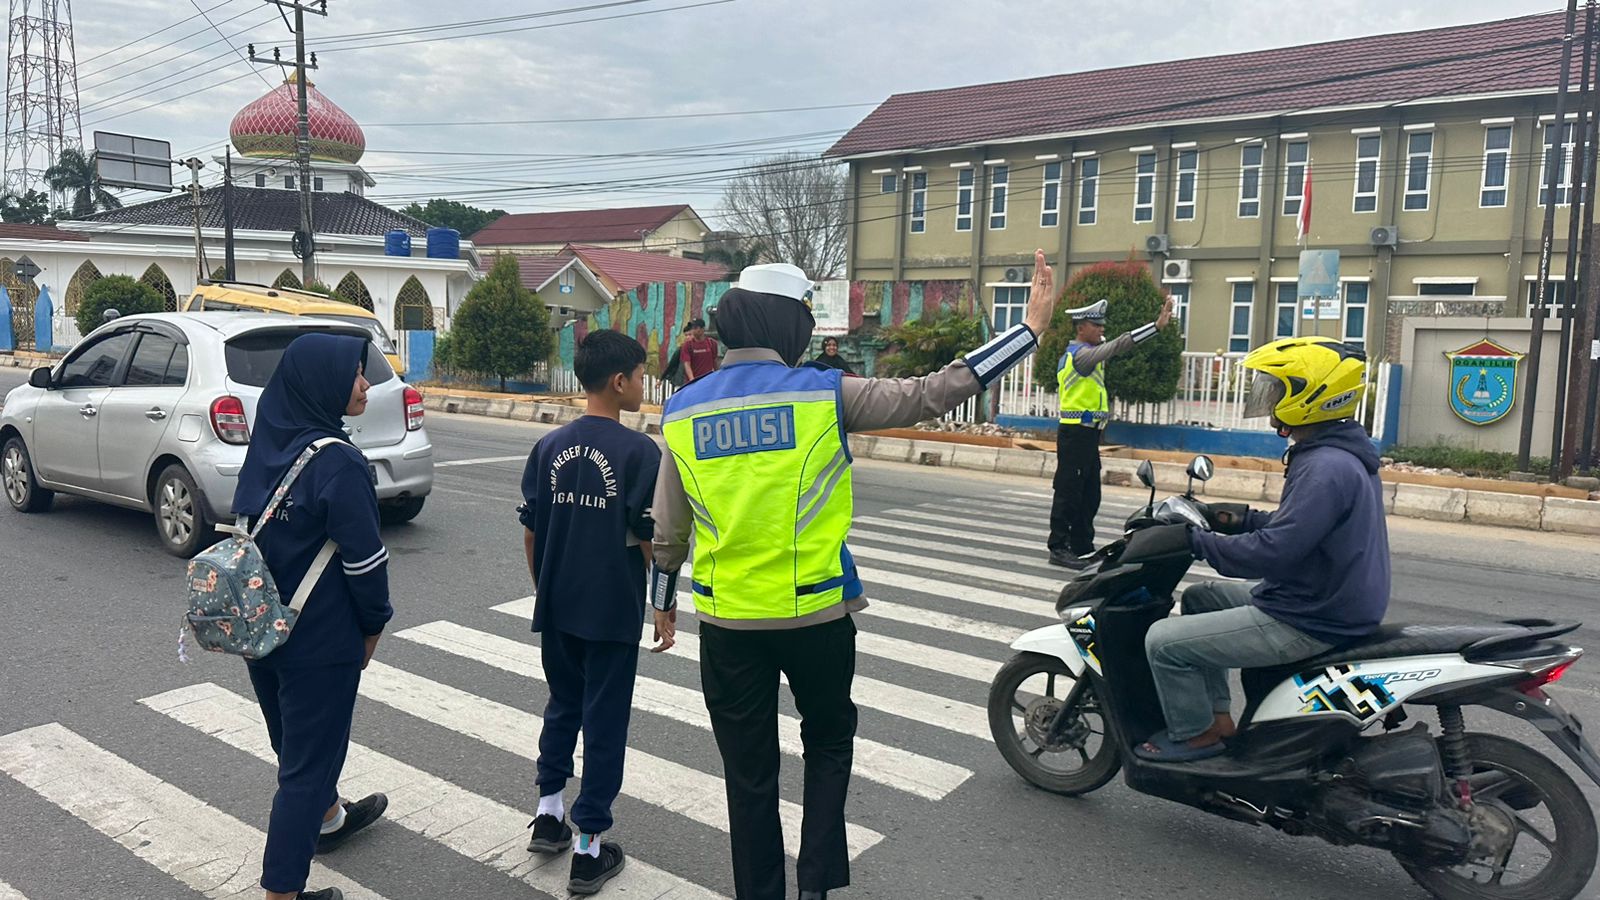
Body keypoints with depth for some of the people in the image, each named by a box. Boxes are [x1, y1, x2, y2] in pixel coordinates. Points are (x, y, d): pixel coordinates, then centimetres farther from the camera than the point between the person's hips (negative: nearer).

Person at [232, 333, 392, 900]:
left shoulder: (267, 444, -1)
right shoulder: (337, 461, -23)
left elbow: (247, 529, 9)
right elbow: (364, 556, -20)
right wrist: (374, 624, -4)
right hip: (320, 638, -8)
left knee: (297, 737, 27)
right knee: (306, 761, 5)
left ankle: (330, 816, 51)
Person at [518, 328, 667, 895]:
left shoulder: (550, 447, 2)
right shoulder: (639, 452, -14)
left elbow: (530, 533, 6)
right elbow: (651, 539, -13)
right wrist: (665, 606, -2)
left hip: (557, 609, 5)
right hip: (613, 613, -5)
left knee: (562, 706, 23)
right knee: (604, 723, 6)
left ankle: (548, 815, 31)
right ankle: (589, 849, 14)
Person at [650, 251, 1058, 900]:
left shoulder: (682, 412, 0)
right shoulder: (823, 393, -10)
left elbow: (668, 533, 6)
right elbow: (929, 395, -9)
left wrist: (663, 602, 23)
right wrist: (1030, 330, -2)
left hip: (728, 623, 2)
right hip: (817, 615, -2)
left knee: (749, 773, 16)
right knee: (828, 740, 24)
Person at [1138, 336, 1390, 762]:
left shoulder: (1326, 468, -25)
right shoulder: (1342, 455, 9)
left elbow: (1272, 551, -29)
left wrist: (1198, 542, -19)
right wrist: (1240, 520, 10)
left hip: (1309, 624, -11)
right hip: (1329, 602, 11)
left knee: (1164, 641, -10)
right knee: (1199, 598, 23)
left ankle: (1197, 734, 10)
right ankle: (1218, 714, 24)